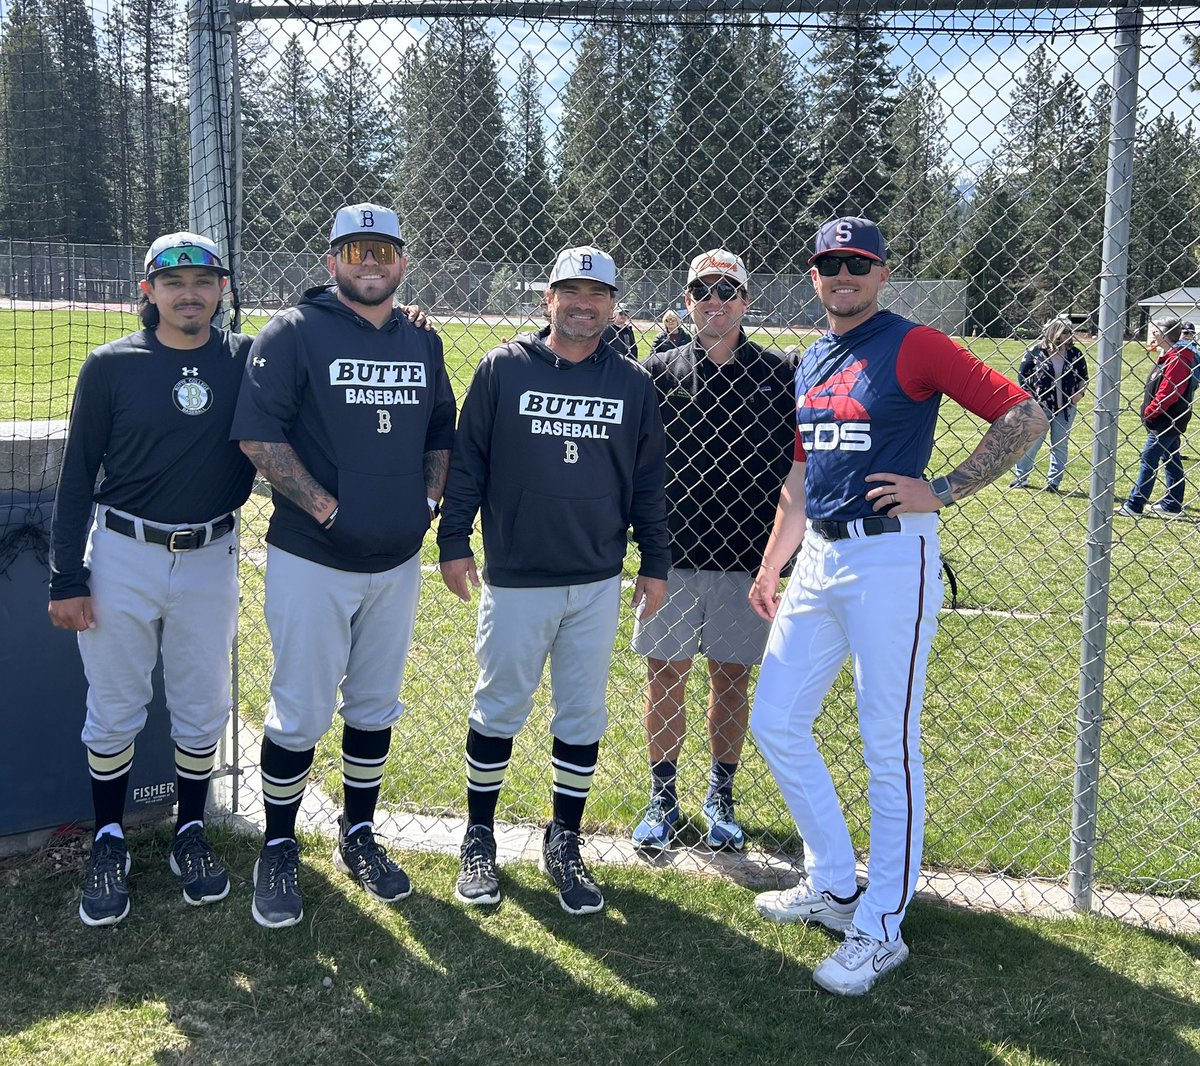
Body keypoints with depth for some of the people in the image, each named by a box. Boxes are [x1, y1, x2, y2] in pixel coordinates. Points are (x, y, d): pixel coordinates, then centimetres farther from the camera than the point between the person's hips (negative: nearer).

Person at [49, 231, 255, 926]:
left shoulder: (248, 360, 0)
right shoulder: (112, 366, -4)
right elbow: (78, 477, -1)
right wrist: (67, 579, -4)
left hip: (210, 562, 2)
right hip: (122, 559, -1)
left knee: (203, 711, 11)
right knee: (114, 712, 7)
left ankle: (191, 834, 30)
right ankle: (110, 844, 25)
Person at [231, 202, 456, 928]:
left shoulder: (423, 343, 9)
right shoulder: (293, 334, -7)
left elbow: (442, 431, 19)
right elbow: (260, 435, -13)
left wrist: (429, 499, 4)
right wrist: (325, 507, -16)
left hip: (398, 561, 5)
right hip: (313, 561, -5)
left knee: (376, 707, 15)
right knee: (300, 713, 1)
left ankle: (359, 837, 31)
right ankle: (279, 851, 18)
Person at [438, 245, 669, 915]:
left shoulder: (633, 383, 6)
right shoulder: (503, 369, -1)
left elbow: (648, 481, 10)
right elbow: (466, 461, 2)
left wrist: (656, 564, 10)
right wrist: (454, 542, -2)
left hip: (598, 584, 2)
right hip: (514, 581, -2)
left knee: (584, 716, 9)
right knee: (499, 710, 6)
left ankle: (565, 843, 23)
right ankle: (480, 839, 23)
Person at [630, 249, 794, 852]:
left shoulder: (776, 374, 3)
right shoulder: (658, 371, 5)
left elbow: (794, 465, 3)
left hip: (746, 555, 0)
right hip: (672, 554, 0)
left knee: (731, 681, 9)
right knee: (664, 678, 5)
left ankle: (720, 797, 25)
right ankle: (662, 798, 21)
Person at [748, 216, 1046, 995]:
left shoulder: (912, 346, -7)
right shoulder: (810, 363, 15)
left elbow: (1024, 416, -12)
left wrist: (941, 492, -14)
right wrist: (769, 569, 21)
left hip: (892, 560, -8)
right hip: (819, 560, 8)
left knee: (889, 749, -1)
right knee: (776, 723, 10)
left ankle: (881, 930, 11)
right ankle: (834, 886, 26)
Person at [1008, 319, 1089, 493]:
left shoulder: (1075, 354, 1)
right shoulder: (1036, 352, -8)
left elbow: (1084, 377, 14)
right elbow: (1021, 374, 0)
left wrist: (1080, 392, -2)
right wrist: (1029, 396, -6)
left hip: (1066, 407, 3)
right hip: (1039, 406, -3)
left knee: (1060, 445, 8)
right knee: (1032, 442, 2)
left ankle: (1054, 481, 17)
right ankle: (1021, 477, 17)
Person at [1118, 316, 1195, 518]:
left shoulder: (1177, 358, -18)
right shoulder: (1168, 356, 14)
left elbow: (1169, 392, -24)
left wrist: (1150, 412, -16)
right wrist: (1150, 411, 12)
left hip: (1165, 422, -10)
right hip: (1166, 421, 10)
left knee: (1148, 461, -7)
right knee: (1171, 461, 13)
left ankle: (1134, 506, -4)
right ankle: (1172, 505, 19)